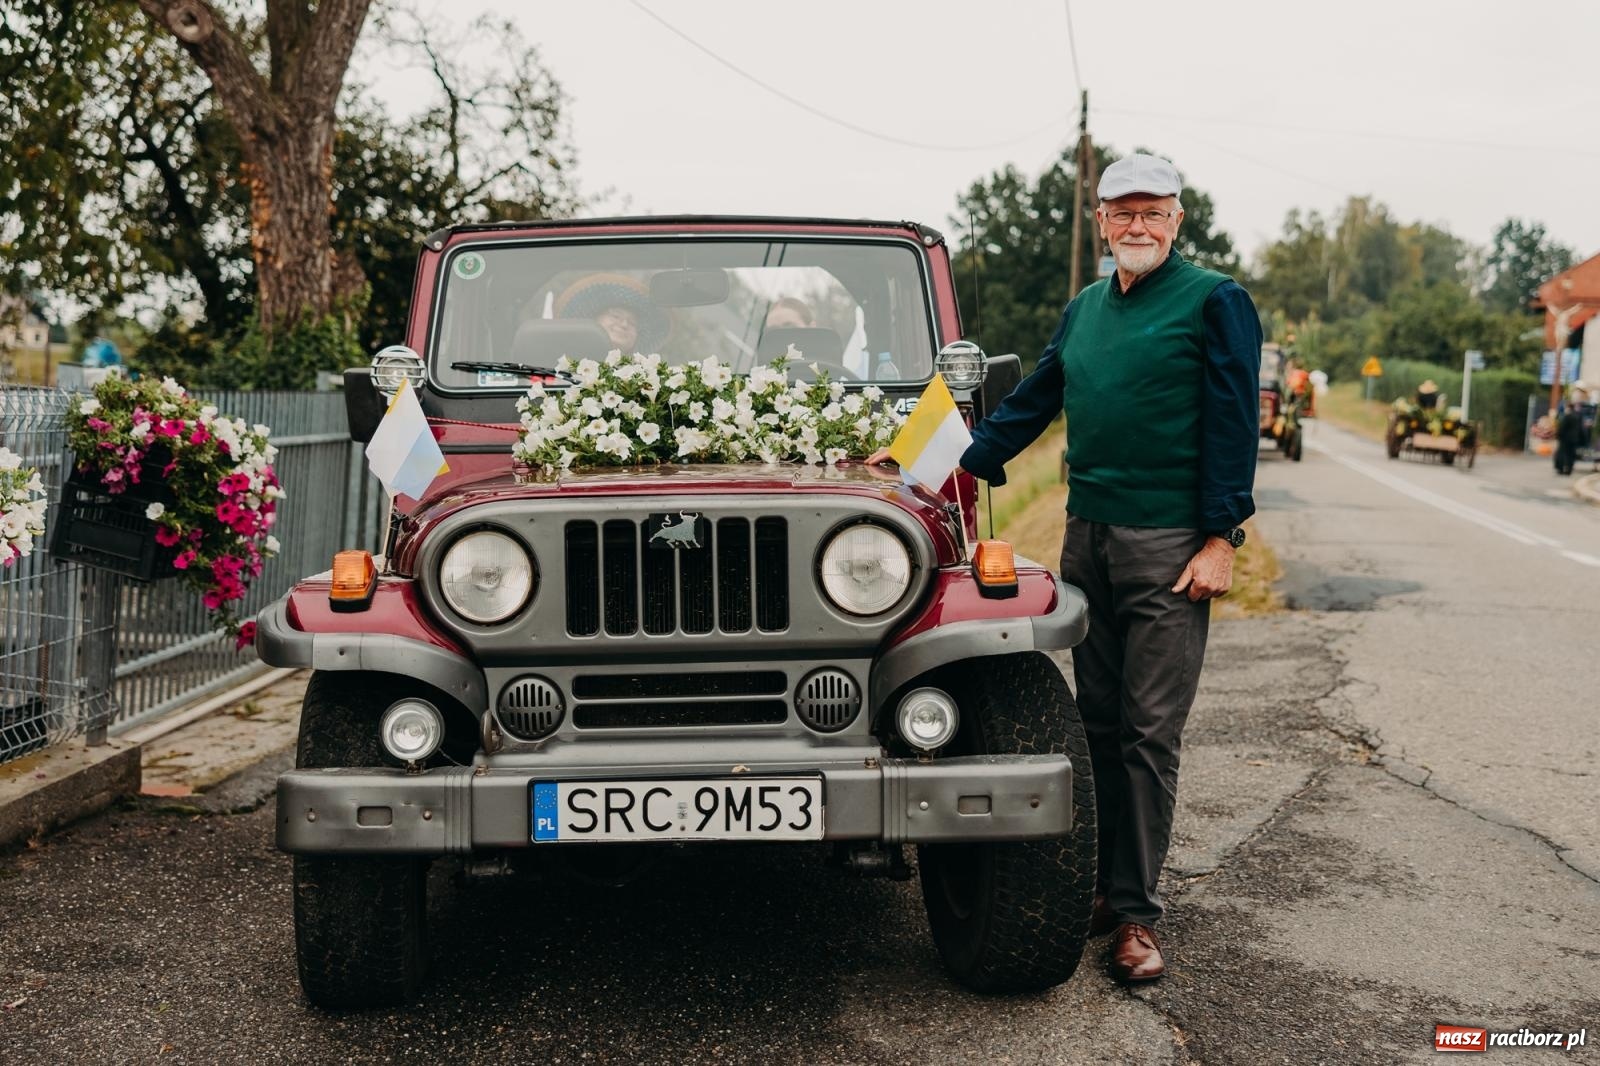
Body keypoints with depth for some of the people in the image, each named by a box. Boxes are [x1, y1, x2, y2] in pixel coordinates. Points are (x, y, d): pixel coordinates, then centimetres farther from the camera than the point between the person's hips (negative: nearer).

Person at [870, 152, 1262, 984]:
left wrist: (1221, 538, -13)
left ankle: (1135, 912, 2)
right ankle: (1103, 884, 19)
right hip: (1086, 534, 6)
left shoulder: (1213, 302, -2)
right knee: (1097, 722, 9)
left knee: (1148, 732, -4)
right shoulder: (1084, 310, 15)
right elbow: (1031, 404, 21)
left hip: (1168, 545, -6)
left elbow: (1232, 424, -7)